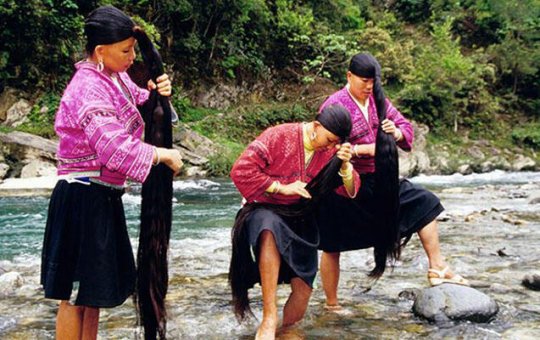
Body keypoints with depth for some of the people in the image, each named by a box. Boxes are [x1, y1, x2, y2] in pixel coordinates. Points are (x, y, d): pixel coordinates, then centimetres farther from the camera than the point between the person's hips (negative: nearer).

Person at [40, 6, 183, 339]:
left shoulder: (115, 78, 9)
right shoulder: (89, 89, -19)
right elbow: (115, 147, -28)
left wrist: (157, 93, -1)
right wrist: (164, 155, -17)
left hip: (103, 198, 10)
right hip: (82, 199, -10)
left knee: (95, 288, 18)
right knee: (76, 293, 0)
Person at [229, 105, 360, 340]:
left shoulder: (331, 151, -1)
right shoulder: (279, 136, -14)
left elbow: (350, 191, -3)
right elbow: (241, 170, -19)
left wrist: (345, 165, -23)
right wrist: (282, 188, -19)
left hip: (300, 219, 5)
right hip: (265, 211, -5)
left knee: (303, 287, -6)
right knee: (271, 229, -40)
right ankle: (269, 318, -38)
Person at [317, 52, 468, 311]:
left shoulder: (377, 100, 6)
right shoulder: (334, 105, -14)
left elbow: (405, 126, 8)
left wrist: (397, 133, -16)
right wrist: (363, 149, -27)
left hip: (376, 180, 7)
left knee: (425, 203, 3)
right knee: (332, 248, 2)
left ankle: (437, 268, 8)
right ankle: (331, 304, 17)